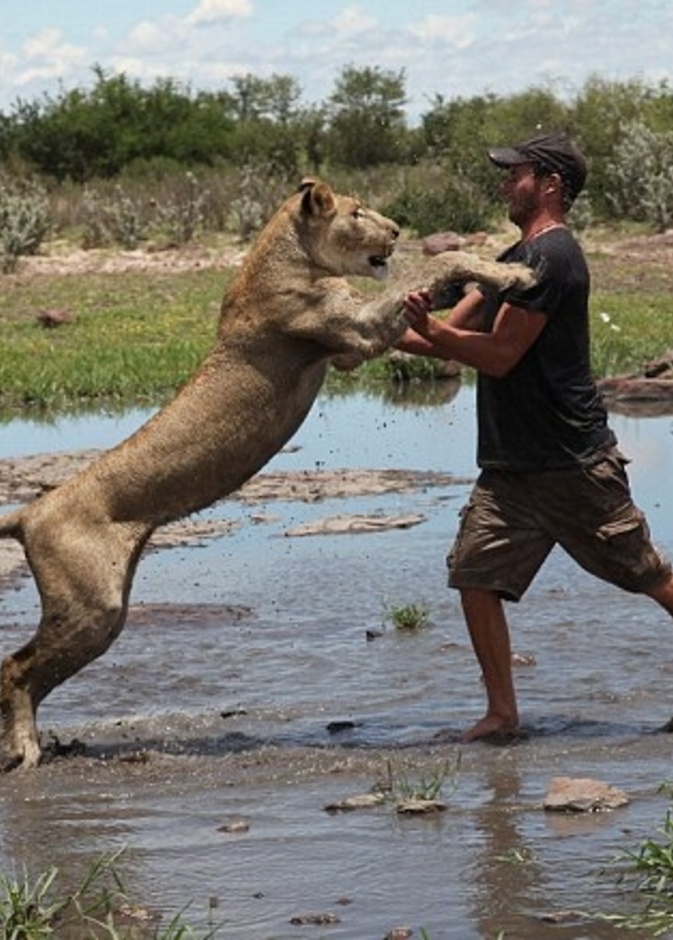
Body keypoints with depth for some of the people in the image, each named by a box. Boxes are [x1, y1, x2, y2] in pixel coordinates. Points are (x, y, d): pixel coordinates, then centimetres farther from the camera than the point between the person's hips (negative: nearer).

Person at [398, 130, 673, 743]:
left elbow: (499, 355, -18)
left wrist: (429, 329, -17)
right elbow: (454, 339, 15)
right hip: (511, 466, 9)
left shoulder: (551, 257, -15)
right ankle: (502, 714, 5)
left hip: (573, 463, -9)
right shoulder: (516, 260, 17)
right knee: (476, 575, -1)